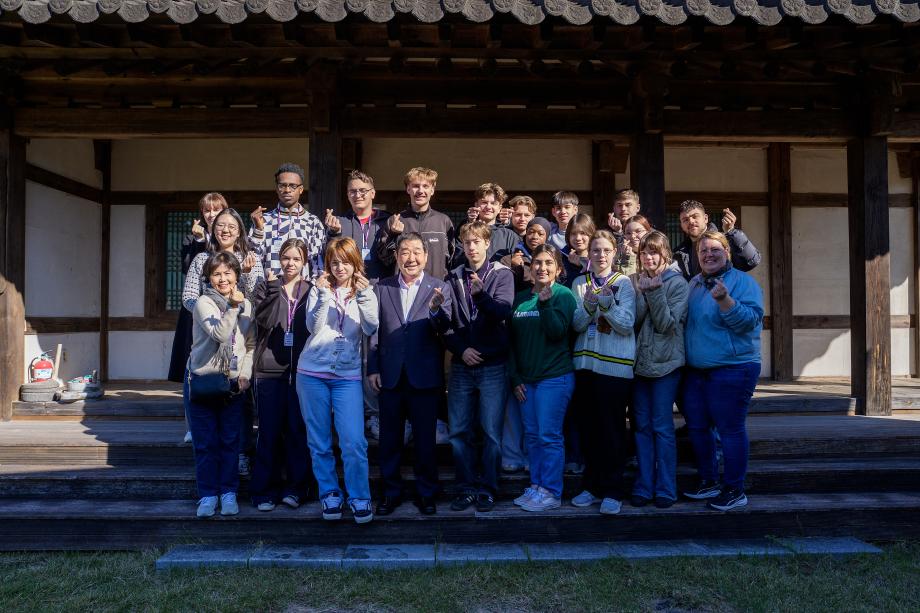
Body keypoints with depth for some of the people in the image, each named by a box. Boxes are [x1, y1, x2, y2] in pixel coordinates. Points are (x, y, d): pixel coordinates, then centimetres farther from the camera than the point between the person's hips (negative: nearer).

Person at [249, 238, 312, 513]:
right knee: (269, 430, 2)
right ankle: (266, 490, 13)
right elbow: (264, 320, -9)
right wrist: (274, 289, -15)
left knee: (298, 429, 4)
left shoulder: (312, 290, 9)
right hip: (270, 367, 0)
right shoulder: (267, 287, 8)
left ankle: (296, 487, 16)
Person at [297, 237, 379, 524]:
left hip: (347, 375, -1)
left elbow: (371, 328, -8)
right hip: (312, 373, 1)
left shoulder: (364, 292, 8)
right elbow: (313, 327, -7)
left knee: (354, 442, -10)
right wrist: (324, 295, -17)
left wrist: (365, 294, -17)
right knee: (319, 442, 8)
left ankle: (359, 497, 5)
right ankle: (329, 494, 24)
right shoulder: (319, 290, 5)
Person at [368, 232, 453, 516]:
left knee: (425, 438, 8)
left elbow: (444, 328, -13)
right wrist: (373, 368, 0)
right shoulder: (382, 287, 5)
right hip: (390, 375, 2)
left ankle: (426, 493, 22)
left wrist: (436, 310, -34)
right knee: (389, 438, 12)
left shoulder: (440, 288, -1)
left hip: (425, 376, -2)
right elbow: (374, 330, 5)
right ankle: (391, 492, 26)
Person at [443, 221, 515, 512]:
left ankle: (487, 488, 13)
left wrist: (481, 295, -31)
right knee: (459, 431, 6)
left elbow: (503, 311, -14)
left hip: (493, 366, -3)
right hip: (462, 366, 3)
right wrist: (461, 349, -8)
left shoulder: (502, 275, 1)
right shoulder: (453, 278, 8)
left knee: (491, 432, 1)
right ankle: (466, 487, 18)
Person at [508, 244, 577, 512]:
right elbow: (512, 339, 12)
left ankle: (551, 492, 6)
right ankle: (536, 486, 21)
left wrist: (545, 302, -25)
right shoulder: (520, 298, 11)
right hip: (525, 378, 5)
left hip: (554, 377, -5)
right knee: (532, 435, 10)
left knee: (549, 435, -4)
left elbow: (557, 332, -15)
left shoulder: (563, 295, -4)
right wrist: (514, 377, 8)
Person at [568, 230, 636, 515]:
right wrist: (589, 306, -18)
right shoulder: (579, 283, 10)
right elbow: (576, 324, 1)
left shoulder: (623, 283, 1)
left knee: (612, 429, -1)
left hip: (615, 365, -3)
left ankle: (612, 491, 9)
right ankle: (592, 486, 22)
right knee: (588, 427, 9)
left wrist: (607, 304, -24)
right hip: (585, 363, 4)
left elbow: (627, 325, -9)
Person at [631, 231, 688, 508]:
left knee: (662, 426, -1)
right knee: (641, 426, 7)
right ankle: (643, 486, 15)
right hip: (639, 361, 4)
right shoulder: (638, 282, 9)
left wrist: (655, 292, -18)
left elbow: (667, 324, -11)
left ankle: (665, 488, 9)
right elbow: (634, 321, -2)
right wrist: (642, 293, -14)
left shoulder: (677, 283, -3)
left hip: (665, 362, -4)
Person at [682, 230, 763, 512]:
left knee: (730, 430, -2)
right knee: (696, 427, 14)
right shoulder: (694, 284, 14)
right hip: (696, 370, 8)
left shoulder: (743, 282, -7)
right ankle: (708, 481, 30)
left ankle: (734, 490, 12)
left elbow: (750, 320, -19)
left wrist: (724, 300, -30)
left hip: (732, 370, -7)